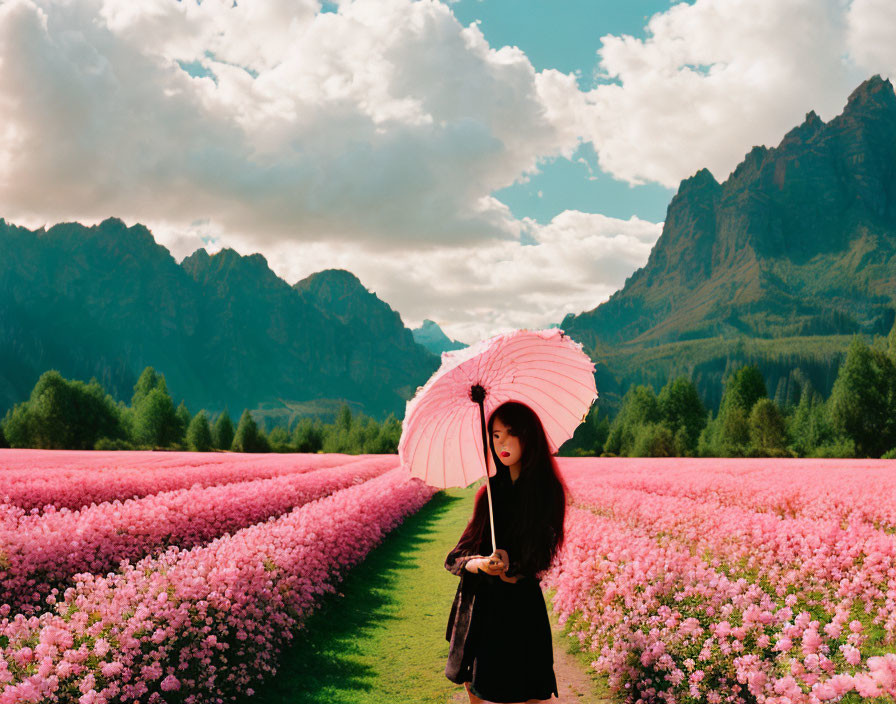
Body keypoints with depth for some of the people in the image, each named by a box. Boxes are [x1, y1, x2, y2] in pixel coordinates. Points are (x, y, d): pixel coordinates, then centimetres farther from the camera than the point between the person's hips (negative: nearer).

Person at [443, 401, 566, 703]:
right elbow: (455, 558, 1)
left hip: (518, 609, -6)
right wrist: (481, 564, -19)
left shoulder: (545, 489, -8)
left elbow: (534, 560, -12)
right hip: (478, 604, 6)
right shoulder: (493, 488, 8)